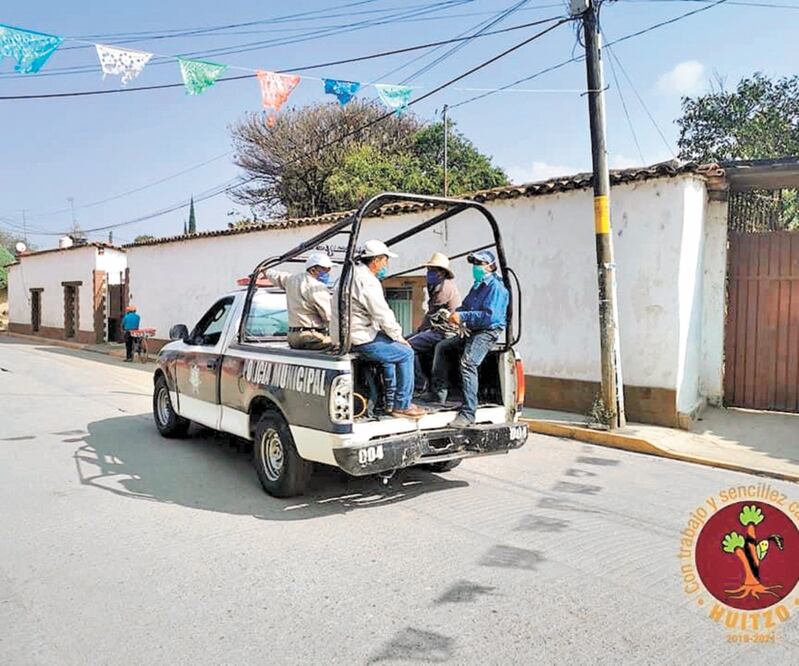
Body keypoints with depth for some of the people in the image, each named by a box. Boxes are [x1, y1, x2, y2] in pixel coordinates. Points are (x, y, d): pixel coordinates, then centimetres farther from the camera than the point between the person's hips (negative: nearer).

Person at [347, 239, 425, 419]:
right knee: (406, 353, -3)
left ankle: (391, 401, 28)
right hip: (361, 340, -11)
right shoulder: (368, 281, -20)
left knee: (393, 347, 27)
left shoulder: (352, 273, 14)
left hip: (346, 335, 11)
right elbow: (383, 316, -19)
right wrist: (399, 337, -3)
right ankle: (402, 405, 5)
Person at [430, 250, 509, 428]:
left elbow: (490, 315, -23)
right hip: (472, 331, 11)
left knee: (467, 362, -29)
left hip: (488, 332, -11)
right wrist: (455, 313, -1)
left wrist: (463, 317, -22)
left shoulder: (496, 287, -12)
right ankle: (439, 393, 11)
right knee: (442, 347, 10)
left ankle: (468, 413, -30)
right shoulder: (478, 285, 19)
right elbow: (466, 306, 24)